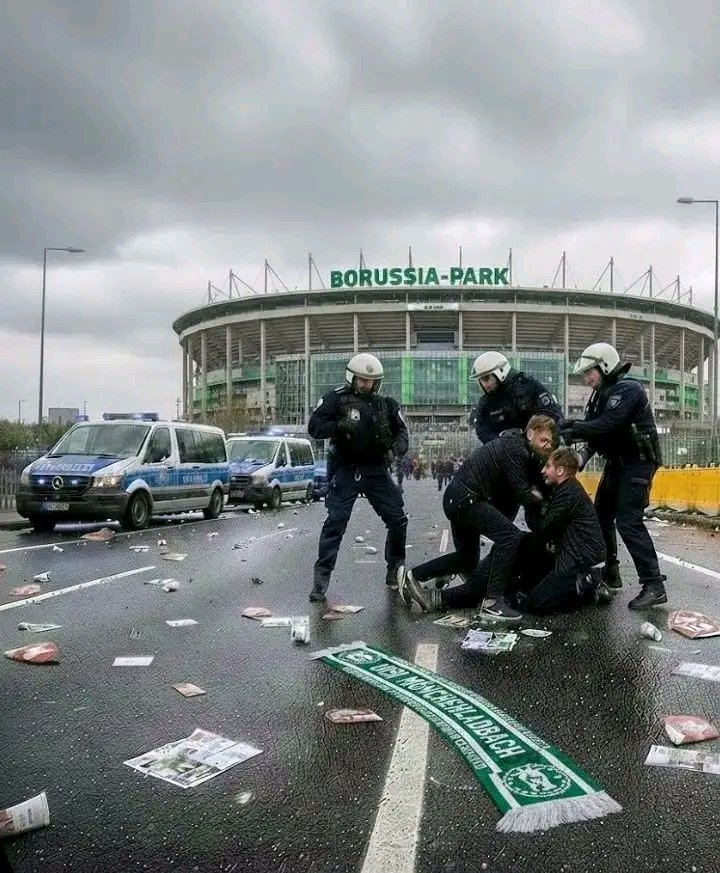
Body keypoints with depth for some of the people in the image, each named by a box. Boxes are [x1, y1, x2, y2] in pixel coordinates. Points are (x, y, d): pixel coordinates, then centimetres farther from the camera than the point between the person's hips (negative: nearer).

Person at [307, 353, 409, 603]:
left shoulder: (385, 404, 7)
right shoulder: (336, 399, -4)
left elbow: (401, 432, 11)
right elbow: (314, 427, -9)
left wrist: (395, 450, -10)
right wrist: (339, 426, -27)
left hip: (377, 470, 4)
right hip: (347, 470, -4)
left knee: (398, 520, 6)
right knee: (335, 523, -10)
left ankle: (395, 572, 25)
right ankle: (320, 580, -2)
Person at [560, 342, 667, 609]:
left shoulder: (627, 389, -17)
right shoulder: (603, 393, 13)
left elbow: (607, 425, -29)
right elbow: (596, 427, 8)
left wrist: (573, 431, -26)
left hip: (636, 461, -10)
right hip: (617, 461, 10)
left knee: (628, 522, -16)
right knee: (601, 516, 13)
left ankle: (654, 586, -13)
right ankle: (609, 573, 25)